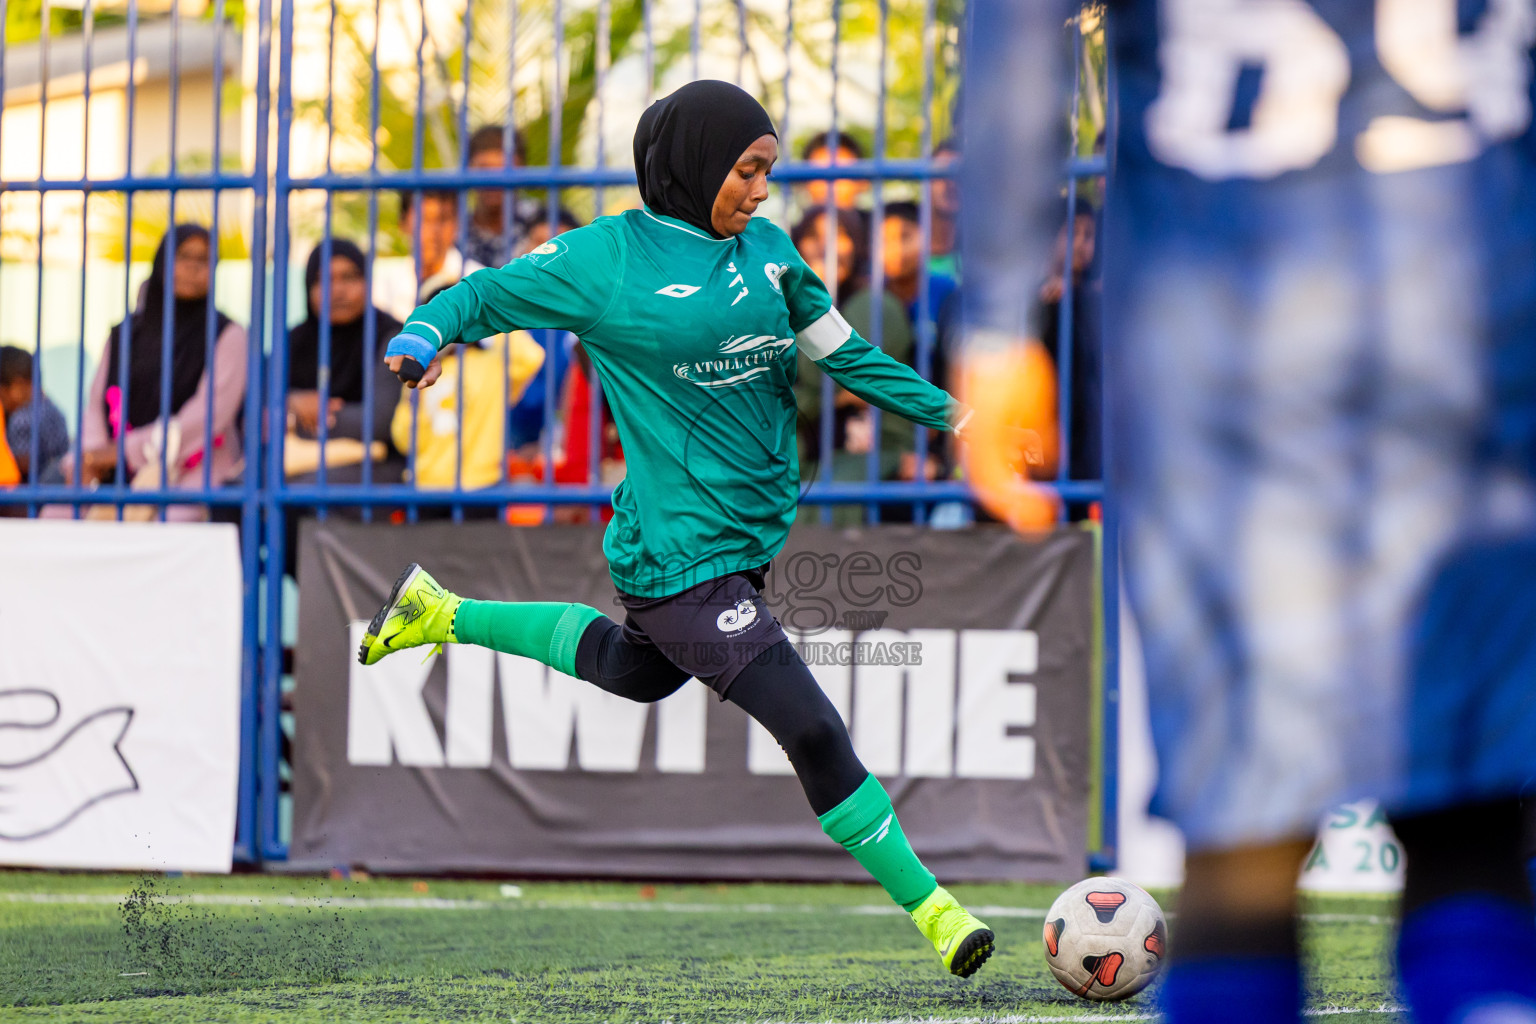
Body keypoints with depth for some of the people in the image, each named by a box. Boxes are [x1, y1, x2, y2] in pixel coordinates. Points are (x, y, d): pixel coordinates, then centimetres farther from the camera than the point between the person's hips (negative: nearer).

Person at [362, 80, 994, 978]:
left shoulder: (768, 249, 4)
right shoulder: (609, 257, -12)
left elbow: (843, 351, 13)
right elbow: (483, 296, -4)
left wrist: (942, 408, 6)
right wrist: (423, 338, -24)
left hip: (754, 526, 8)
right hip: (686, 555, -8)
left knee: (636, 671, 32)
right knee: (813, 731, -14)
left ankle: (441, 612, 45)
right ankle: (929, 907, -5)